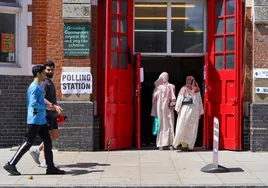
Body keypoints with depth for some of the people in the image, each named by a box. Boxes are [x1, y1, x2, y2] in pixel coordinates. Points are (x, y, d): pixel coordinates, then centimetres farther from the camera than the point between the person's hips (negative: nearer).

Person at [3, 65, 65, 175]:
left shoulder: (37, 87, 16)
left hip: (41, 121, 10)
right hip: (35, 121, -10)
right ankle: (11, 165, 3)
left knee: (48, 142, 7)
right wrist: (46, 107, -16)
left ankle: (51, 168, 11)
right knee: (28, 143, -5)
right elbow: (33, 103, -25)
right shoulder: (34, 87, -15)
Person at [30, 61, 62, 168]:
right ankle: (46, 162, 2)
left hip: (52, 114, 10)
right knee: (48, 136, -5)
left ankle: (37, 150, 18)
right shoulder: (44, 83, -12)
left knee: (55, 136, 13)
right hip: (47, 113, -10)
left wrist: (56, 110, 24)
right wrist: (54, 106, -33)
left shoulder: (50, 82, 19)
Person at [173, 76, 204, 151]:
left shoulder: (184, 89, 0)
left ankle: (184, 144, -3)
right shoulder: (197, 90, 6)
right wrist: (200, 112, 12)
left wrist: (178, 109, -2)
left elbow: (179, 100, -4)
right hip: (194, 111, 2)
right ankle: (190, 146, 4)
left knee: (183, 128, 5)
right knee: (192, 129, 6)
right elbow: (200, 102, 8)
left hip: (185, 109, -2)